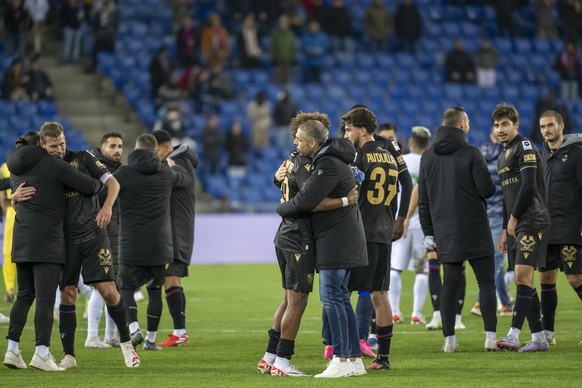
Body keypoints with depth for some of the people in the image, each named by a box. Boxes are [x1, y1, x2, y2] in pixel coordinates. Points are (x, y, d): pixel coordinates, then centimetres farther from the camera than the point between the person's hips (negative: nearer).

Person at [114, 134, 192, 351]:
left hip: (131, 246, -3)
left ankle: (133, 329, -15)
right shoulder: (166, 174, 5)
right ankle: (151, 339, 16)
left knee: (126, 288, 7)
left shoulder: (123, 174, -8)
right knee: (155, 290, 14)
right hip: (160, 246, 3)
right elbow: (186, 179, 25)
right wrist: (174, 166, 45)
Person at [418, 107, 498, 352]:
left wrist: (428, 232, 14)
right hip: (475, 230, -4)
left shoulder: (427, 157, 7)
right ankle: (490, 336, -4)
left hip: (445, 232, 4)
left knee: (450, 283, 9)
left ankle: (449, 339, 4)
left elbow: (423, 199, 10)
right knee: (486, 281, 2)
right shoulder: (471, 153, -9)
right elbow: (486, 189, -12)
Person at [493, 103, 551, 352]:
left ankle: (513, 335, -21)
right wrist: (505, 230, 22)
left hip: (532, 221, -9)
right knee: (521, 281, 6)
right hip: (516, 225, 9)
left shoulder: (524, 147, -7)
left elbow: (528, 186, -17)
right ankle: (538, 337, 8)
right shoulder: (503, 157, 21)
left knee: (523, 275, -15)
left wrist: (514, 218, -13)